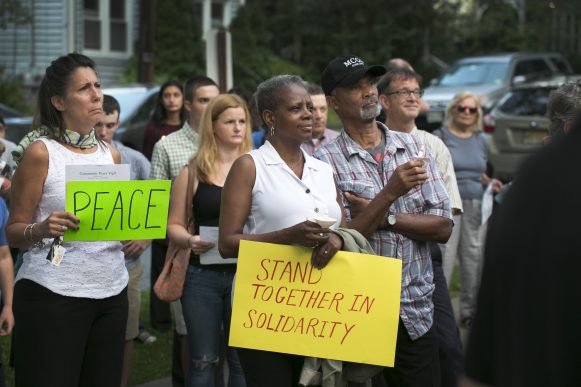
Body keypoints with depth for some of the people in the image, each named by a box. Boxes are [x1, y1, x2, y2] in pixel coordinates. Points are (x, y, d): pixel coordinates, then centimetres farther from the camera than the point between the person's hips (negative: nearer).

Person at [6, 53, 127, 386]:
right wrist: (41, 229, -24)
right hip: (52, 295, -5)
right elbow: (13, 231, -4)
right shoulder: (41, 152, -5)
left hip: (112, 291, 5)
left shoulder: (111, 155, 11)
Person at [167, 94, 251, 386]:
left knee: (243, 358, 3)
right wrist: (190, 240, -14)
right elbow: (174, 225, 6)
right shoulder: (193, 173, 4)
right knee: (203, 360, 5)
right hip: (203, 275, 0)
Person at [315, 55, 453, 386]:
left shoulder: (413, 148, 7)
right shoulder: (326, 161, -5)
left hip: (415, 316, 3)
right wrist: (389, 193, -22)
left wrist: (383, 217, -11)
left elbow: (443, 228, 1)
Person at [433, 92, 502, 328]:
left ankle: (469, 310, 17)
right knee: (444, 257, -9)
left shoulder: (481, 140, 18)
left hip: (476, 206, 5)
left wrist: (490, 183, 6)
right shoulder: (441, 137, 2)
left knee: (475, 257, 6)